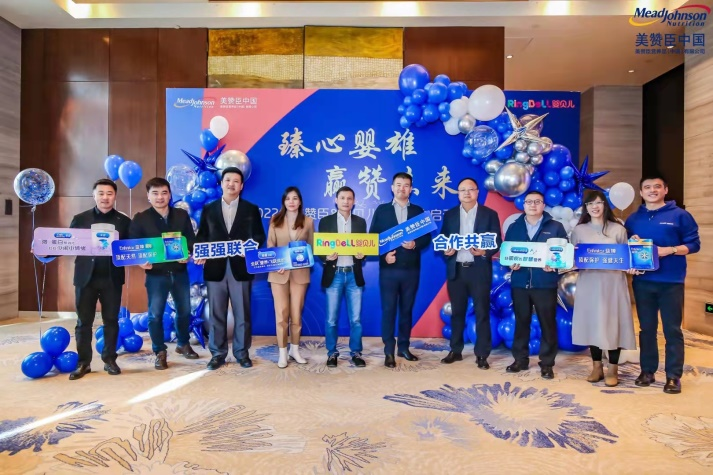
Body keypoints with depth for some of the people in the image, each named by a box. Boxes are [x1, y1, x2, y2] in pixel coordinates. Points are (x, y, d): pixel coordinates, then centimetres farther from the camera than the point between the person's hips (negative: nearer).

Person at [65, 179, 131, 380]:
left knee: (111, 320, 7)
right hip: (86, 277, 0)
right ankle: (83, 362, 15)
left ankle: (109, 359, 18)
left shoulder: (124, 221, 5)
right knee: (84, 321, 6)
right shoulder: (80, 219, 6)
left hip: (112, 278, 0)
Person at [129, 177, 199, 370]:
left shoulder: (182, 215, 4)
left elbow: (191, 240, 5)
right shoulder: (140, 219, -3)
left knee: (184, 310, 14)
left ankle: (183, 344, 35)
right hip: (156, 274, -2)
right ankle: (160, 352, 19)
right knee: (155, 314, 3)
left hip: (180, 272, 3)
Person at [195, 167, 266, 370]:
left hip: (241, 268, -1)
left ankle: (242, 352, 17)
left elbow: (259, 236, 4)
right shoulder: (209, 209, 12)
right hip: (215, 268, 1)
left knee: (242, 313, 5)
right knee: (216, 314, 6)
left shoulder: (251, 209, 8)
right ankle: (218, 353, 17)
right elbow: (201, 236, 10)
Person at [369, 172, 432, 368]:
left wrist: (415, 244, -15)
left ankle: (404, 347, 21)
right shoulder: (382, 210, 6)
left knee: (407, 309, 10)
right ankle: (389, 352, 8)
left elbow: (427, 237, 5)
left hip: (411, 269, 2)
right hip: (389, 269, -2)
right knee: (388, 310, 1)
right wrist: (384, 255, -13)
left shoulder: (418, 210, 10)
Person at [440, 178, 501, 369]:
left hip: (479, 270, -2)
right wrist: (446, 251, -12)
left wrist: (484, 252, -19)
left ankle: (481, 355, 11)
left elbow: (497, 242, 0)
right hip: (456, 270, 2)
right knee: (457, 312, 10)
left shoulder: (490, 214, 3)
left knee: (482, 313, 2)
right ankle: (455, 351, 22)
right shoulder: (449, 215, 9)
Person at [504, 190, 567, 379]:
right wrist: (510, 264, -10)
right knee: (521, 322, 9)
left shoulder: (556, 227, 4)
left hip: (545, 284, -2)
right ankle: (520, 359, 21)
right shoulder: (514, 227, 10)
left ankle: (547, 363, 14)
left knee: (548, 323, 3)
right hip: (520, 283, 2)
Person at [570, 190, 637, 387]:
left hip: (613, 283, -1)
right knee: (591, 323, 5)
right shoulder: (579, 230, 7)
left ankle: (613, 369, 13)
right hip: (588, 283, 1)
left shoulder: (618, 229, 5)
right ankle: (597, 367, 18)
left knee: (613, 323, 1)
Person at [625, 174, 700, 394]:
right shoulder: (633, 219, 11)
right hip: (642, 281, 3)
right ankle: (647, 371, 19)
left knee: (672, 329, 0)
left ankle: (673, 376, 9)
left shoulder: (680, 215, 1)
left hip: (671, 282, -3)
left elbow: (694, 244, -2)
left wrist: (669, 250, -16)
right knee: (647, 328, 10)